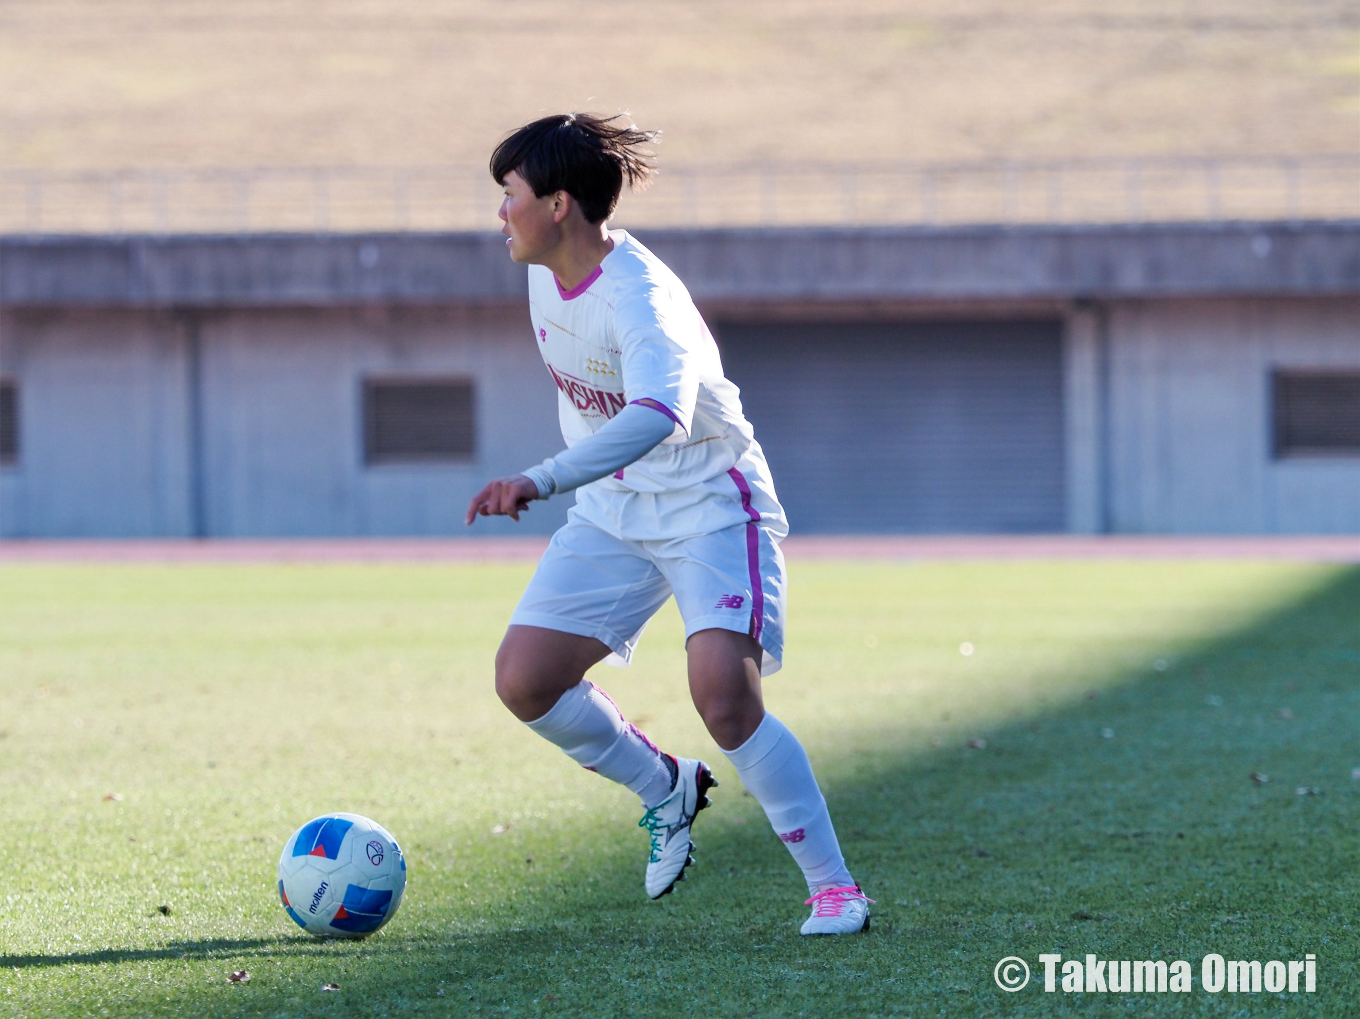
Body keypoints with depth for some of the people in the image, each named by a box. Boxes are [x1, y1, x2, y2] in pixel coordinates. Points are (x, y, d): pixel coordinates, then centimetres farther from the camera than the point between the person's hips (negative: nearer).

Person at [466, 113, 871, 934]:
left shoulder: (639, 296, -28)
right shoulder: (547, 274, -2)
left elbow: (660, 414, -48)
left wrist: (543, 482, -59)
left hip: (712, 506, -8)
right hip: (613, 512, 8)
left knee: (724, 695, -24)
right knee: (524, 680, -7)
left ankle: (833, 888, -9)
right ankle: (665, 789, 18)